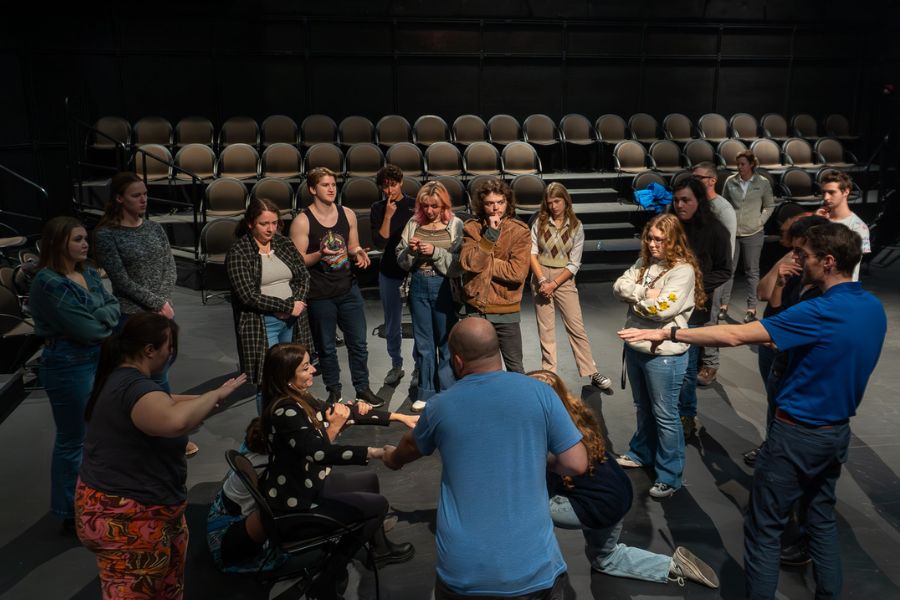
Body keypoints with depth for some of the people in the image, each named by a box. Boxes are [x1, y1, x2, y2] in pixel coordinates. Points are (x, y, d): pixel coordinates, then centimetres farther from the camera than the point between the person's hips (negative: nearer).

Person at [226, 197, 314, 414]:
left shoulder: (284, 243, 8)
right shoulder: (238, 253, -8)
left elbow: (304, 275, 8)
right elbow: (248, 296, -15)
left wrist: (296, 303, -11)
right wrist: (287, 306, -14)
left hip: (292, 321, 5)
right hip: (261, 324, -5)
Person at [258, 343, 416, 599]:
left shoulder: (298, 400, 1)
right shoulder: (285, 410, -29)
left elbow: (342, 412, 5)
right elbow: (322, 453, -35)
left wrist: (400, 417, 3)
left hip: (305, 484, 9)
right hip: (294, 503, -9)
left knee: (370, 479, 20)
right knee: (378, 504, -2)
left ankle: (380, 548, 40)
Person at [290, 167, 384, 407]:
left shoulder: (348, 214, 4)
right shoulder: (302, 221, -10)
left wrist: (358, 252, -7)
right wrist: (320, 254, -27)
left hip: (349, 290, 4)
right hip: (320, 295, -4)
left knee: (358, 343, 10)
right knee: (327, 347, 9)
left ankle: (362, 388, 24)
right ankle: (334, 391, 26)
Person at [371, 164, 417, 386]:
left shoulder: (415, 205, -2)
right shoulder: (378, 209, 2)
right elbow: (380, 243, -8)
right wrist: (388, 216, -14)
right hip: (390, 274, 2)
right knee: (392, 325, 12)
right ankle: (396, 366, 29)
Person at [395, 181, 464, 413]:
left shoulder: (455, 225, -5)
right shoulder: (413, 224, 4)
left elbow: (457, 263, -11)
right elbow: (401, 260, 7)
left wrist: (435, 252, -21)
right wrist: (410, 250, -13)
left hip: (443, 287, -3)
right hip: (419, 287, 3)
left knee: (446, 342, 8)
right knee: (423, 343, 12)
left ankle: (447, 393, 23)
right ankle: (426, 392, 24)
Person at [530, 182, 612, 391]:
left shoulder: (576, 226, -2)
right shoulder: (539, 222, 1)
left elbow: (574, 263, -5)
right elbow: (532, 253, -3)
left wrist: (554, 284, -13)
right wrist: (542, 280, -14)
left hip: (564, 279, -1)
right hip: (541, 277, 1)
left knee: (577, 327, -1)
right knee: (545, 329, 6)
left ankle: (592, 374, 5)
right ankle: (548, 374, 14)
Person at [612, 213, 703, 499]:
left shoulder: (683, 271, -16)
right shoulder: (644, 262, 8)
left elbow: (663, 309, -25)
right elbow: (619, 285, -1)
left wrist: (634, 299, -10)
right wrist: (645, 293, -16)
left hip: (663, 354, -7)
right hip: (635, 347, 8)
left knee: (665, 415, 2)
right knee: (643, 408, 24)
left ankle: (669, 476, 15)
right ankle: (642, 454, 43)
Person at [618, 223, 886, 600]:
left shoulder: (820, 313, -25)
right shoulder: (874, 309, 1)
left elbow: (735, 336, -29)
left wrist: (668, 333, -26)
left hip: (798, 434, -8)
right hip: (838, 431, 8)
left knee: (764, 529, 4)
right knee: (822, 518, 23)